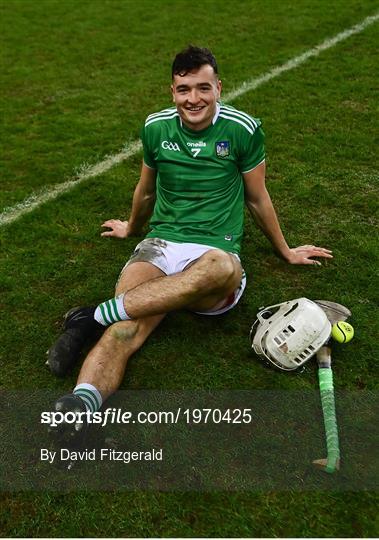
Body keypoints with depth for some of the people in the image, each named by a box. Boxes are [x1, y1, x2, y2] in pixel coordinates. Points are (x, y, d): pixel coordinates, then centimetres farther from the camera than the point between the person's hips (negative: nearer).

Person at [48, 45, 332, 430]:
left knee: (222, 268, -42)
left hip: (216, 250, -2)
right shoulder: (156, 127, 8)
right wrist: (132, 228, 41)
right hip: (160, 243, 2)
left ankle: (95, 316, -35)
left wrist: (285, 251, 24)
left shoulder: (243, 130, 1)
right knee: (124, 331, -30)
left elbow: (257, 198, 14)